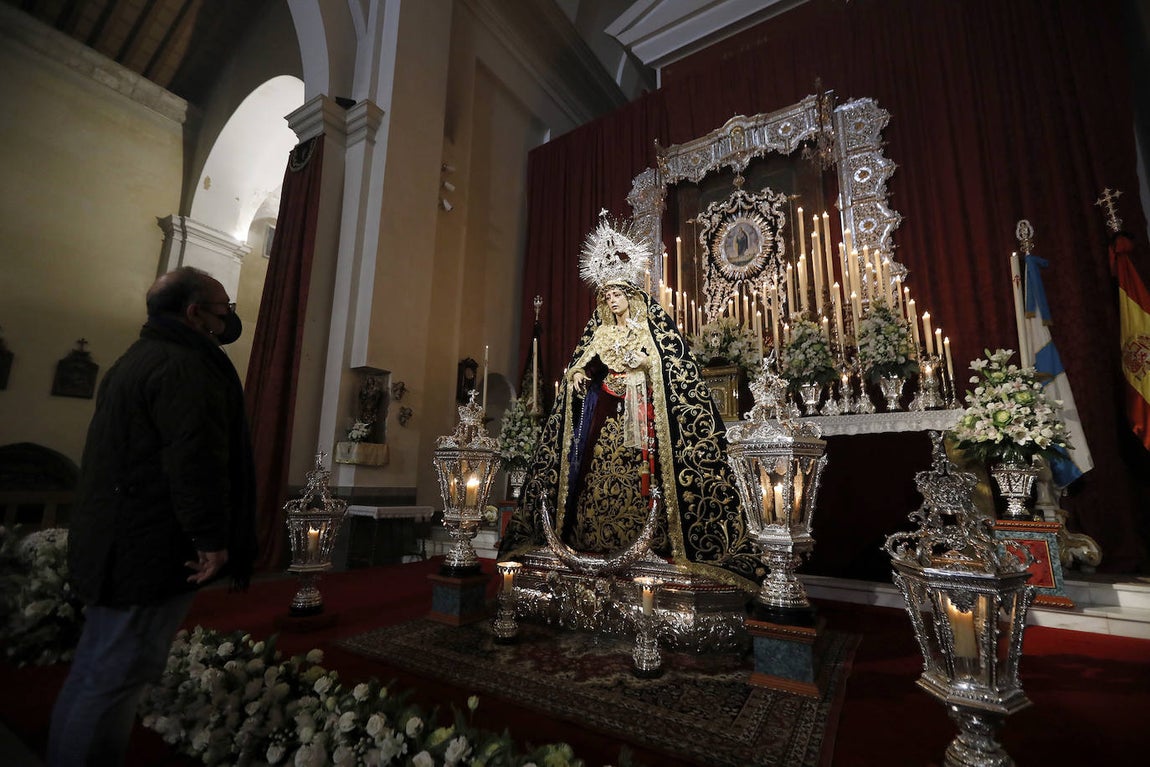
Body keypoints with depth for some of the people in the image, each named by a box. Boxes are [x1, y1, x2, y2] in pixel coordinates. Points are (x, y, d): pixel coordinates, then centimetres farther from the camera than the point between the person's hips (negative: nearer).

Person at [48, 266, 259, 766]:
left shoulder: (140, 358, 17)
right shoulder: (187, 366, -18)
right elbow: (196, 460, -28)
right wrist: (212, 539, -23)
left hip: (112, 546, 11)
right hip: (153, 555, -11)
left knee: (94, 675, 22)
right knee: (114, 680, 1)